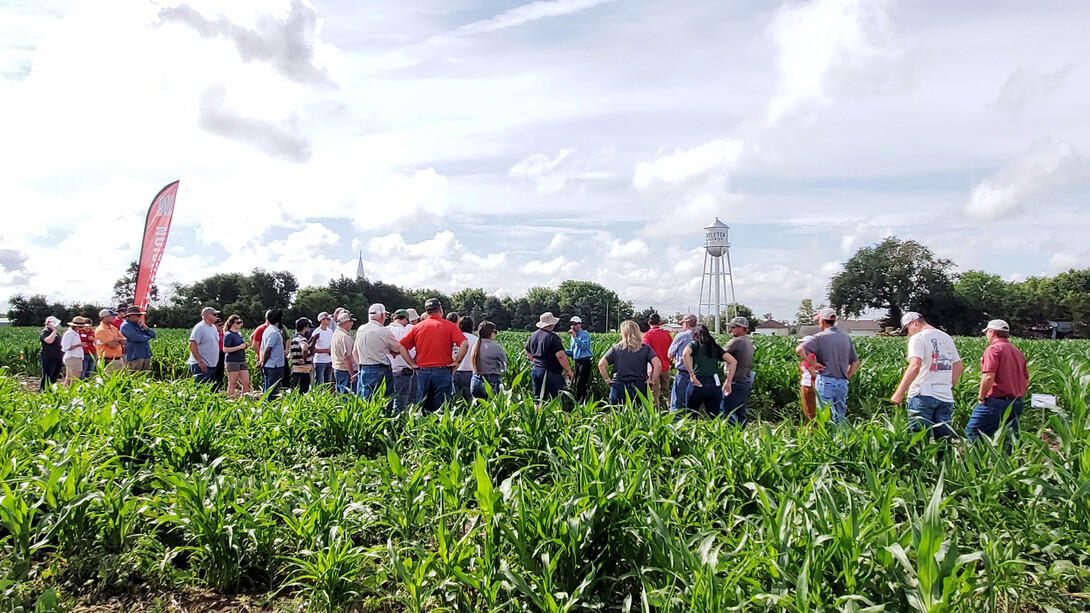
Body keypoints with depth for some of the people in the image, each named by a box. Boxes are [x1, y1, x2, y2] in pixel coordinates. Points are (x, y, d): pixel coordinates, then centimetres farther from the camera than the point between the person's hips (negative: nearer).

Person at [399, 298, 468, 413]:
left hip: (422, 371, 3)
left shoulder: (417, 327, 7)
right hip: (442, 371, -3)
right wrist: (457, 362, -4)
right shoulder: (449, 326, -1)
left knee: (421, 408, 9)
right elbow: (464, 344, -12)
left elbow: (401, 346, 5)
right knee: (441, 408, 2)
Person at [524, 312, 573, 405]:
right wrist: (568, 370, -10)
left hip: (536, 370, 7)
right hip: (551, 373, -7)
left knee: (538, 400, 10)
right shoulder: (552, 337, -14)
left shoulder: (533, 336, 10)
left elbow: (528, 354, 20)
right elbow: (560, 356, -19)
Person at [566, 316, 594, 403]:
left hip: (585, 361, -8)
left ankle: (579, 402, -8)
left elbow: (584, 346, -21)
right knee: (575, 383, 7)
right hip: (577, 362, 8)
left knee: (580, 384, -12)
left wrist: (575, 337, -23)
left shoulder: (585, 334, -5)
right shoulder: (572, 336, 17)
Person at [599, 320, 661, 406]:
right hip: (639, 388, 0)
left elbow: (601, 364, -5)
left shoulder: (615, 348, 0)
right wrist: (653, 381, -1)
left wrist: (607, 379, 5)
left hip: (618, 388, 0)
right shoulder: (645, 348, 0)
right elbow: (658, 365, -11)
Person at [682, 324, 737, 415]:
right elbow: (733, 361, 10)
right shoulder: (715, 347, 19)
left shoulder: (694, 344, 8)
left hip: (698, 384, -4)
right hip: (715, 385, 4)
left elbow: (685, 353, -16)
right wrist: (728, 382, 8)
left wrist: (691, 374, -15)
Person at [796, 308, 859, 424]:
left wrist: (813, 364, -12)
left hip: (825, 381, -6)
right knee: (841, 417, 13)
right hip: (842, 384, 6)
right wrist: (846, 377, 16)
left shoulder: (820, 337, -7)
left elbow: (799, 349, -21)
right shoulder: (846, 338, 11)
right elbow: (855, 363, 17)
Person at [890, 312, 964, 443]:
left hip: (923, 394, -7)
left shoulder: (918, 338, -7)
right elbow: (958, 366, 20)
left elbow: (915, 366, -19)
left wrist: (899, 393, -19)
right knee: (944, 441, 10)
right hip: (946, 397, 7)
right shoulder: (946, 338, 17)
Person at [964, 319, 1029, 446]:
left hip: (996, 401, -9)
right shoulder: (1018, 352, 16)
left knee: (971, 433, -5)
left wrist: (981, 397, -11)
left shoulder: (993, 349, -11)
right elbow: (1026, 380, 19)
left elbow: (988, 377, -22)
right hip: (1016, 404, 9)